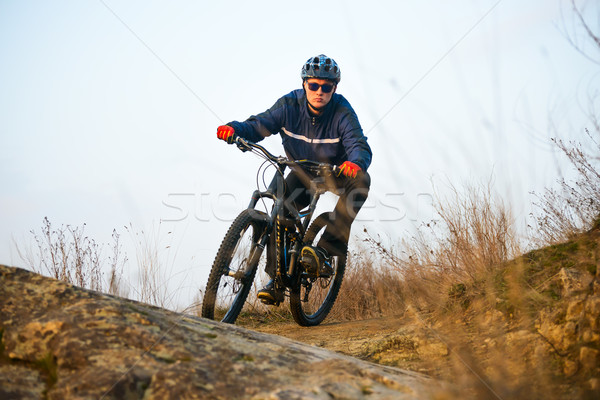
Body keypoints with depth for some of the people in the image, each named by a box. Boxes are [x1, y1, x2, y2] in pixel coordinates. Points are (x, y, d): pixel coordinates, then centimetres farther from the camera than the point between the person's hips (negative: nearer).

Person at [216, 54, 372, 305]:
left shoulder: (342, 113, -22)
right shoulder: (289, 105, -15)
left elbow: (360, 145, -34)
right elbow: (259, 125, -19)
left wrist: (356, 162, -59)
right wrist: (235, 129, -42)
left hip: (335, 172, -2)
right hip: (301, 172, 2)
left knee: (360, 180, -33)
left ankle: (326, 249, -33)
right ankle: (277, 279, -14)